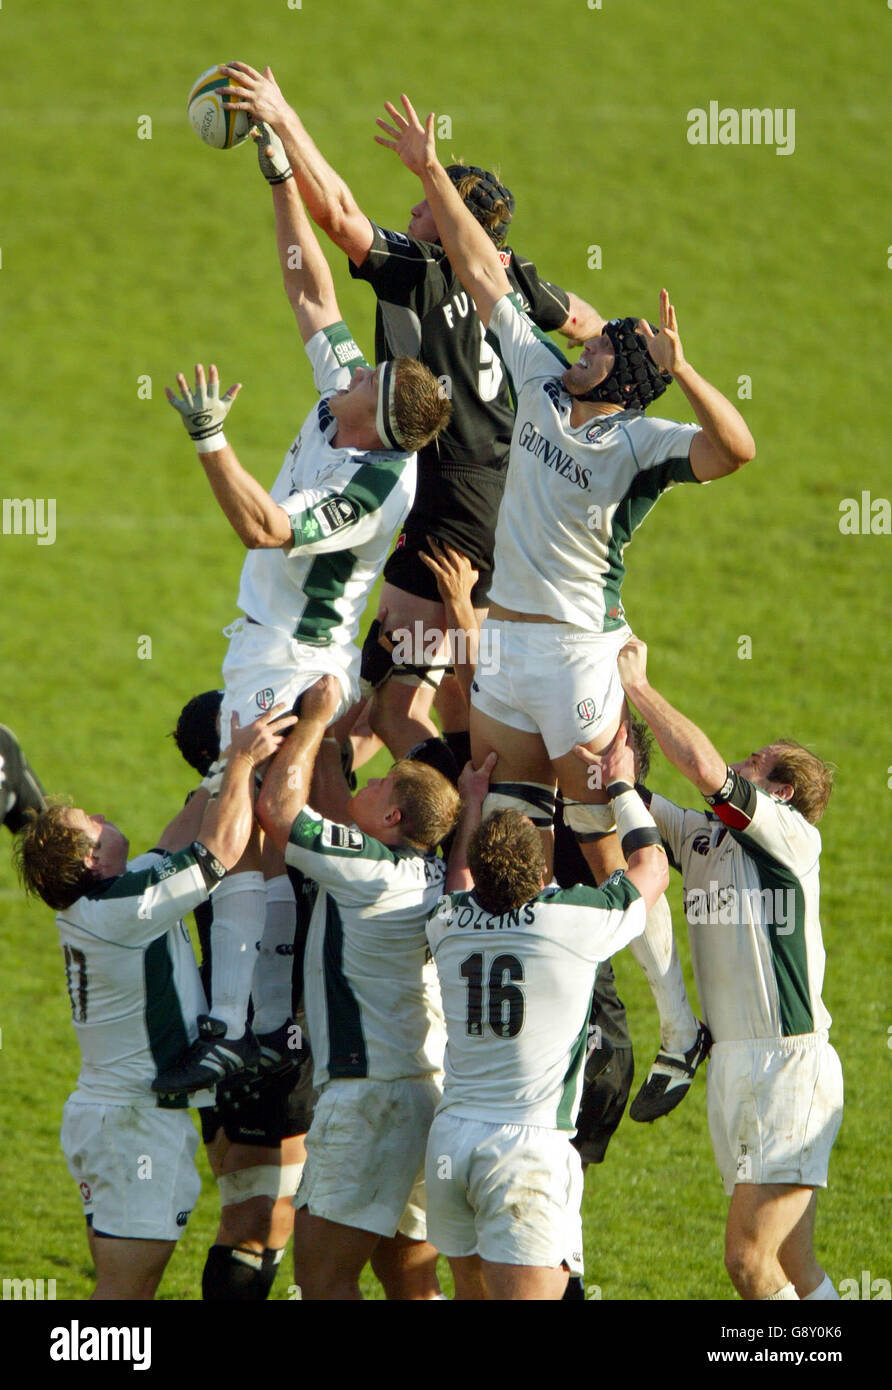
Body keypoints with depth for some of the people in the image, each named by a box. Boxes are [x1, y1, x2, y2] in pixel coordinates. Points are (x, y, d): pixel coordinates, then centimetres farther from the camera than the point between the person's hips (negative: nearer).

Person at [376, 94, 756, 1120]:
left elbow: (734, 448, -31)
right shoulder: (541, 383, 6)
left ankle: (682, 1027, 3)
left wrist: (679, 369, -41)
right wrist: (430, 174, 9)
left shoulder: (641, 443, -12)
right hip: (502, 642, 7)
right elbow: (484, 273, 9)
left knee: (606, 853, -5)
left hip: (577, 650, -7)